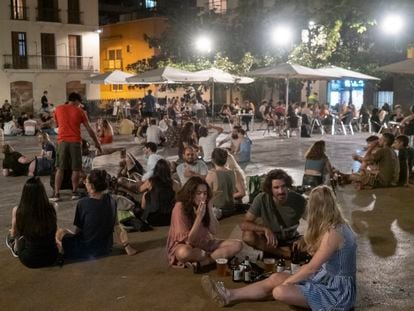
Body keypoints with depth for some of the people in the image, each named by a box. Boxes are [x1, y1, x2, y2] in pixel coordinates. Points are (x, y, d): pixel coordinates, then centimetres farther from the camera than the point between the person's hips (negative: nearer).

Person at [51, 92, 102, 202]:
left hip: (62, 141, 2)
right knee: (76, 168, 8)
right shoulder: (79, 111, 3)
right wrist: (97, 143, 12)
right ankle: (74, 192, 10)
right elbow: (89, 129, 4)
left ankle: (56, 194, 4)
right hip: (75, 142, -2)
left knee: (60, 169, 6)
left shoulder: (58, 109, 9)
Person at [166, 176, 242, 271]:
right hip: (184, 245, -6)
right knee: (184, 253, -43)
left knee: (237, 245, -12)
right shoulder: (180, 207, -20)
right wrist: (199, 216, -27)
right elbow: (189, 240, -22)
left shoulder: (205, 205, -2)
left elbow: (214, 232, -5)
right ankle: (217, 256, -17)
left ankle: (199, 263, -23)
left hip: (204, 243, 6)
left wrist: (210, 210, -15)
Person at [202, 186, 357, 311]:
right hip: (330, 278, 8)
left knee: (280, 291, -25)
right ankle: (229, 295, 4)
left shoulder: (332, 233, -25)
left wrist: (286, 282, -10)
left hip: (337, 290, -8)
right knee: (276, 277, 2)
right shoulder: (338, 225, 5)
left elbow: (312, 268, -19)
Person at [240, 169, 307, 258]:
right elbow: (244, 224, -22)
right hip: (270, 238, 2)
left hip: (292, 239, -1)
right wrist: (265, 229, -38)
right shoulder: (261, 199, -21)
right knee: (248, 236, -31)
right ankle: (289, 253, -21)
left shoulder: (299, 200, -19)